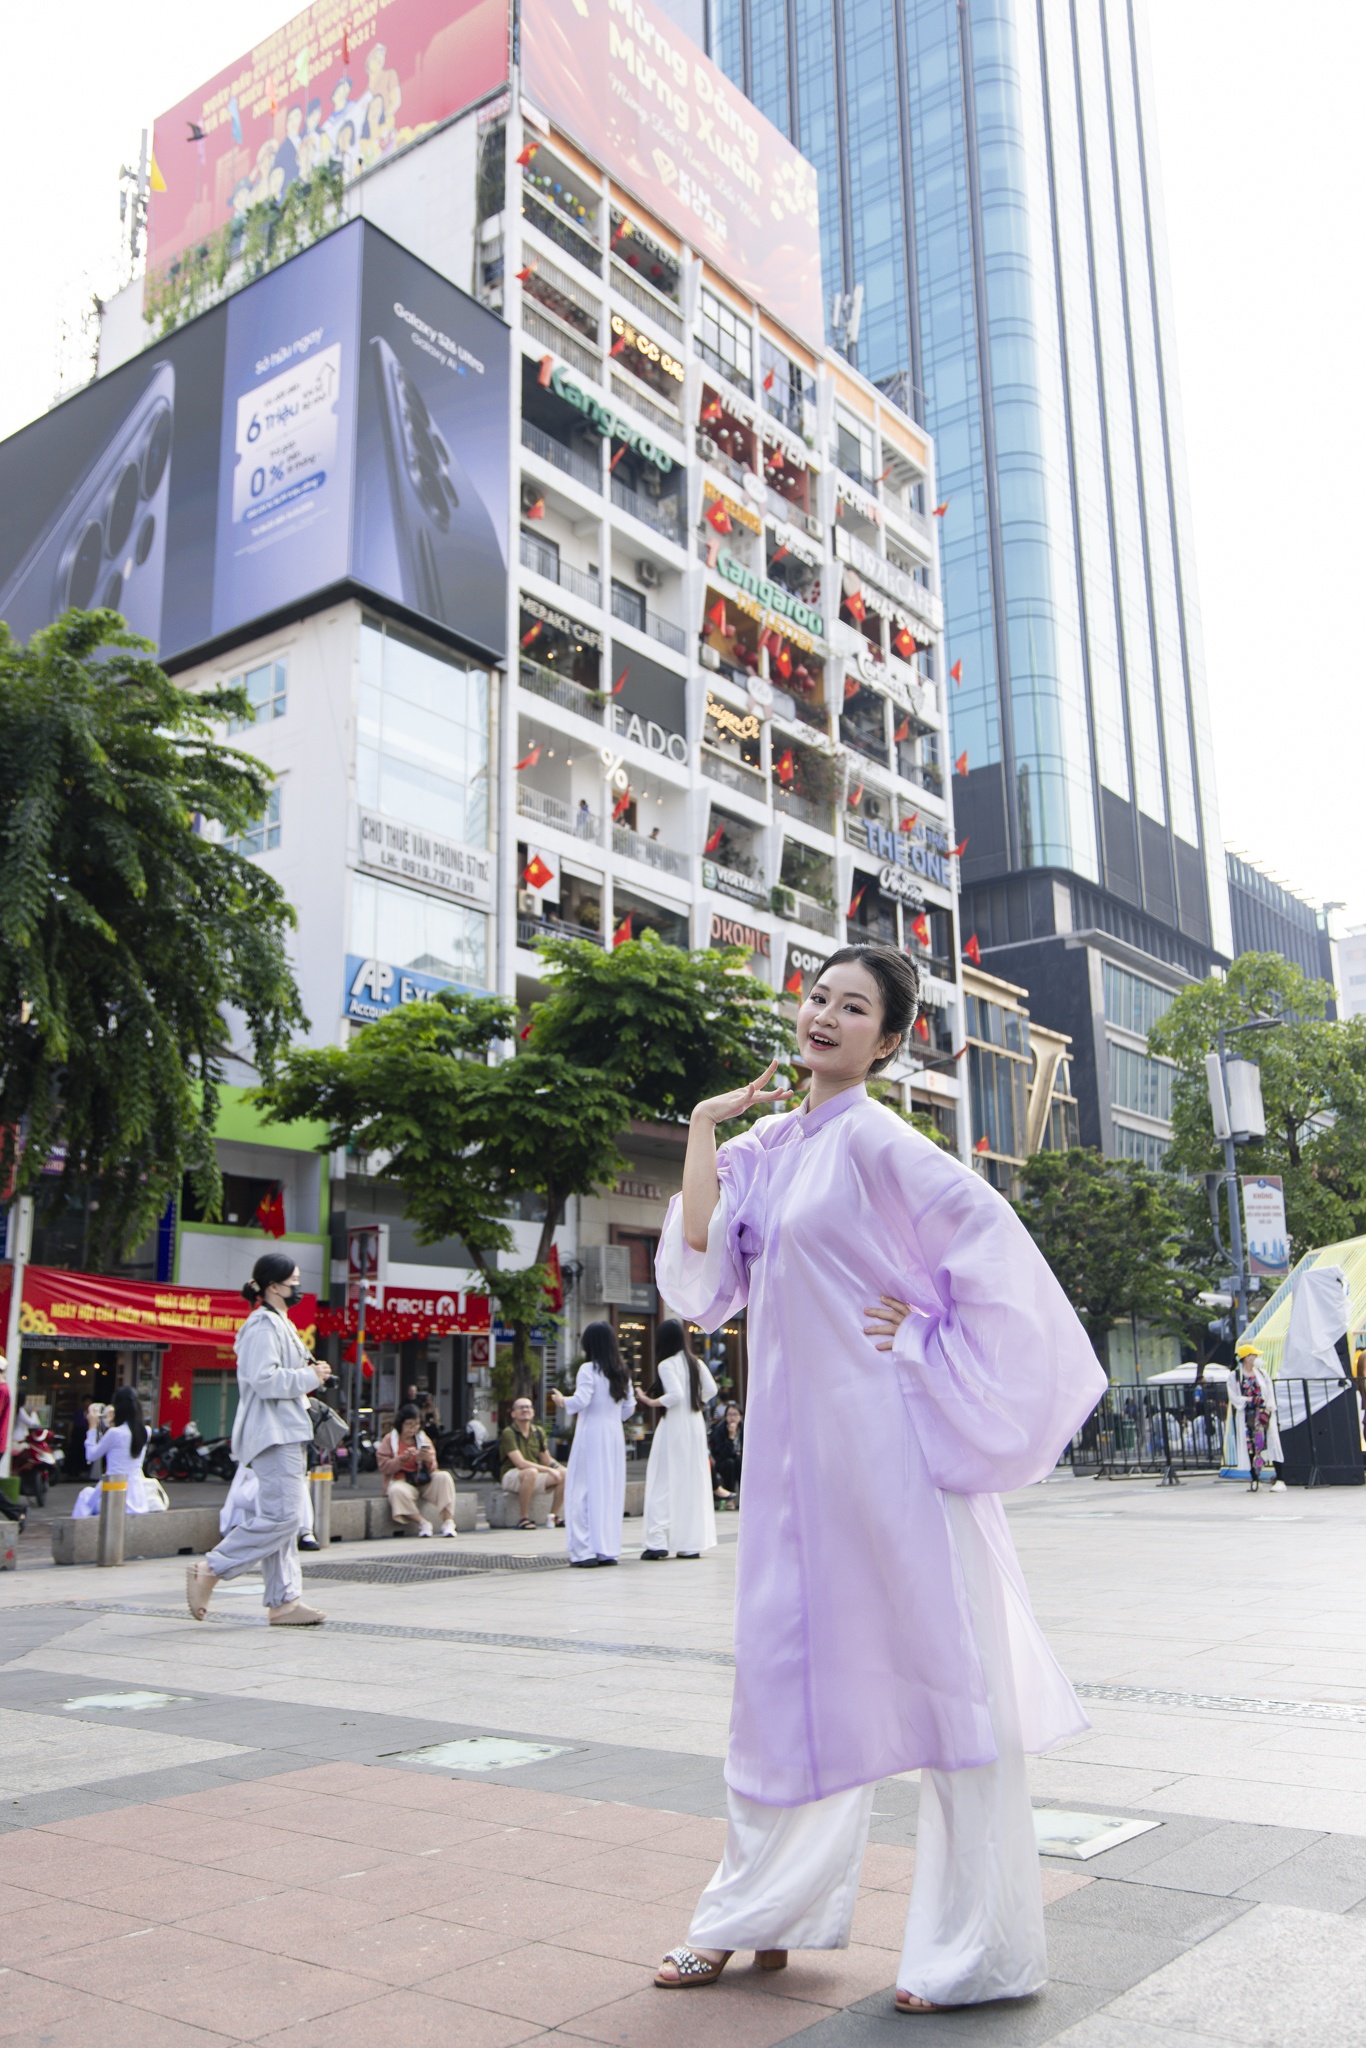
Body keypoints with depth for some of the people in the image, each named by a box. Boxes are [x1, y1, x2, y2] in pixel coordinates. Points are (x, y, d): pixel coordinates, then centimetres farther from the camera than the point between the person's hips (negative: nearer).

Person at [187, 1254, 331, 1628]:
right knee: (282, 1516, -14)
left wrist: (311, 1372, 11)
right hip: (272, 1435, -11)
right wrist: (310, 1378, -14)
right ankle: (209, 1570, -6)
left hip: (287, 1433, 11)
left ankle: (284, 1601, 11)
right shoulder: (263, 1325, -13)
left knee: (282, 1517, 9)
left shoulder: (281, 1324, 20)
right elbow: (263, 1379, -23)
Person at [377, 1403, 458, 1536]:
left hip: (424, 1481, 3)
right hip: (402, 1481, -3)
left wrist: (428, 1460, -17)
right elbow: (383, 1466, -7)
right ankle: (423, 1523, -24)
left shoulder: (423, 1438, 11)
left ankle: (448, 1522, -28)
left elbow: (433, 1469, 6)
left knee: (444, 1477, -26)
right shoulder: (389, 1439, 4)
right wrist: (403, 1458, -21)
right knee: (397, 1492, -38)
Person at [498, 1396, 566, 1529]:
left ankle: (554, 1516, 1)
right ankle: (523, 1518, -26)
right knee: (530, 1473, -38)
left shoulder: (538, 1432, 7)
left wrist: (559, 1468, -9)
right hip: (511, 1475, -7)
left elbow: (547, 1460, 13)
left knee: (565, 1474, -12)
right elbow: (520, 1463, -23)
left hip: (536, 1474, 7)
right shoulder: (508, 1433, -15)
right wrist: (549, 1470, -26)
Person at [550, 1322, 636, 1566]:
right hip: (615, 1435, 6)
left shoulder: (589, 1369, -9)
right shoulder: (622, 1372, 11)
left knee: (584, 1491, -2)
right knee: (611, 1491, 10)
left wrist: (562, 1401, 1)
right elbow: (629, 1408, 12)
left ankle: (586, 1550, -5)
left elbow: (581, 1401, -17)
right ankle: (608, 1549, 11)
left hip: (591, 1436, -6)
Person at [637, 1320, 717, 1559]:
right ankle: (692, 1543, 11)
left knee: (664, 1483, -1)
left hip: (673, 1428, -6)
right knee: (693, 1483, 9)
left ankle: (658, 1542, -5)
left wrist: (651, 1402, -8)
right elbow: (711, 1390, 3)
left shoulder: (666, 1365, -10)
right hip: (695, 1427, 6)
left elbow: (675, 1394, -20)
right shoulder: (696, 1363, 9)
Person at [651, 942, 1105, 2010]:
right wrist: (704, 1131, 3)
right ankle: (759, 1915, 29)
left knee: (941, 1663, 3)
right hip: (801, 1444, 7)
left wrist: (930, 1341, -13)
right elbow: (702, 1271, 1)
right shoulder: (765, 1145, 11)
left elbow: (991, 1236, -17)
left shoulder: (873, 1138, -10)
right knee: (792, 1665, 14)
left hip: (888, 1439, -7)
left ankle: (981, 1948, 17)